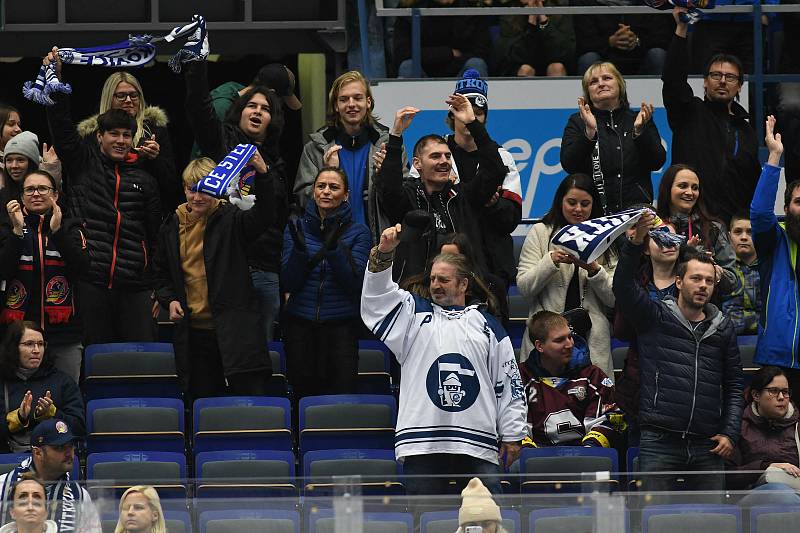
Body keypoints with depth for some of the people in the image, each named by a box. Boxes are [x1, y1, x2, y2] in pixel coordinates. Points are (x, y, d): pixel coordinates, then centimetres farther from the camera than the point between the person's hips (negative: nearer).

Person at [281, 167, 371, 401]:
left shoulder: (358, 232, 3)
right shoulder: (297, 228, 8)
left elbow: (355, 283, -8)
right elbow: (289, 283, 1)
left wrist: (334, 247, -20)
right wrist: (299, 248, -15)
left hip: (341, 326, -2)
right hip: (301, 324, 2)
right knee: (303, 398, 1)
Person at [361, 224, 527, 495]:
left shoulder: (486, 324, 14)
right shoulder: (414, 313, 16)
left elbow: (509, 382, 13)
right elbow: (378, 295, 2)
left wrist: (512, 435, 8)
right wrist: (383, 253, -15)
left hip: (478, 447, 0)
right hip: (422, 441, 0)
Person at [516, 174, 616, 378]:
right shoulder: (540, 233, 7)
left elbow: (614, 299, 4)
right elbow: (524, 288, -1)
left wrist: (594, 269, -12)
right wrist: (552, 261, -15)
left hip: (592, 338, 1)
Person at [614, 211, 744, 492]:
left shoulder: (722, 327, 16)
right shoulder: (654, 317, 6)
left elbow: (733, 385, 17)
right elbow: (623, 287, -11)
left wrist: (730, 433, 5)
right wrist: (635, 243, -26)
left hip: (707, 447, 3)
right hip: (659, 440, -3)